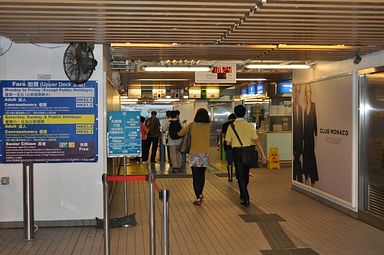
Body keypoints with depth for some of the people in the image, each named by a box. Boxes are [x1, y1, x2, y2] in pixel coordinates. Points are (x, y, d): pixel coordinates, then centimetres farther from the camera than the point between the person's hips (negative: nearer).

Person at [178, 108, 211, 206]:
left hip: (194, 153, -3)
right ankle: (200, 194, 33)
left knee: (196, 176, 1)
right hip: (205, 153, 3)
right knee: (202, 175, 19)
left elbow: (180, 133, 1)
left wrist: (187, 127, 22)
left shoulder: (192, 125, -6)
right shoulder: (208, 126, -3)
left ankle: (198, 198, -3)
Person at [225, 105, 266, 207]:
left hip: (237, 151, -2)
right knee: (246, 174, 18)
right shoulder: (249, 125, -4)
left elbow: (228, 142, -2)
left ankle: (245, 199, -2)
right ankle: (243, 196, 33)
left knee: (241, 175, 4)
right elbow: (257, 140, -8)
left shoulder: (231, 126, -5)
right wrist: (263, 154, -6)